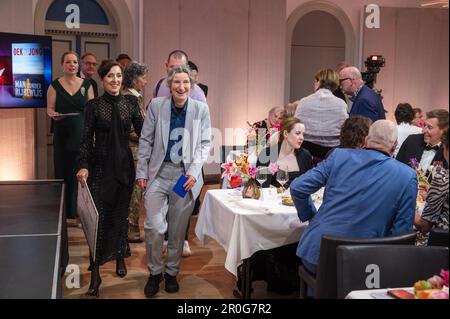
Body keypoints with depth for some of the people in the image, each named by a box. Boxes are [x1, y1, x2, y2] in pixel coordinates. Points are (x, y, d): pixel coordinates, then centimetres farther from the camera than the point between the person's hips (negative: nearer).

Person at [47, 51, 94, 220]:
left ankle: (79, 209, 14)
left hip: (82, 134, 1)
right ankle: (64, 210, 13)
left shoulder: (86, 84, 6)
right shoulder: (55, 85, 2)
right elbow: (49, 108, 5)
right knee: (63, 172, 2)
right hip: (62, 135, -1)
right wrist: (53, 114, -19)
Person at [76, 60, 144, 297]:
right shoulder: (94, 106, -2)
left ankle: (120, 258, 30)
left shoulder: (130, 105, 3)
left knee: (120, 213, 12)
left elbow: (143, 135, 4)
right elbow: (87, 138, -3)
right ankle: (95, 273, 0)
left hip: (124, 166, 2)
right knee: (99, 216, -5)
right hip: (100, 166, -2)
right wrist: (83, 166, -14)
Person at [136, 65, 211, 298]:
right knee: (154, 226, -8)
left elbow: (204, 143, 3)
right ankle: (155, 272, 16)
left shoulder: (201, 109, -1)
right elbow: (146, 141, 4)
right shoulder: (156, 105, -1)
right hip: (159, 173, 0)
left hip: (186, 175, 1)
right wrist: (141, 172, 1)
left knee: (178, 228, 9)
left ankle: (171, 272, 29)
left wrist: (194, 171, -8)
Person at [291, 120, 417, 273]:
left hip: (314, 254, 2)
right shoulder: (408, 176, -2)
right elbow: (402, 231, -3)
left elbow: (297, 187, -1)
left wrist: (310, 215, 15)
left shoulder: (339, 156, -1)